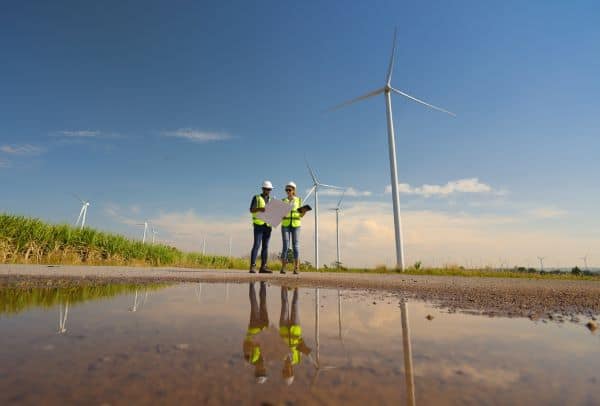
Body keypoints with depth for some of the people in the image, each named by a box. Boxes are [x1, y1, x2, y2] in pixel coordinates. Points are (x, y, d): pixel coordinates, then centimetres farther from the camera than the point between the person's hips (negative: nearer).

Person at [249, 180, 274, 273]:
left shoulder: (271, 200, 18)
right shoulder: (256, 198, 2)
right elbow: (251, 210, -9)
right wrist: (260, 209, -29)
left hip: (268, 226, 5)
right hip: (258, 225, -5)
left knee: (265, 246, 1)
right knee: (256, 245, -14)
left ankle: (263, 267, 2)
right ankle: (252, 267, -13)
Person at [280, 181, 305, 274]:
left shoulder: (299, 200, 6)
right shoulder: (283, 201, 9)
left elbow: (301, 215, 6)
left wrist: (304, 212, -17)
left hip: (295, 225, -1)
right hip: (285, 225, 1)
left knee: (295, 246, -6)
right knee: (285, 247, -6)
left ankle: (296, 268, -1)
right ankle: (283, 268, 1)